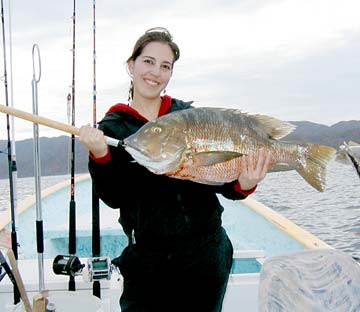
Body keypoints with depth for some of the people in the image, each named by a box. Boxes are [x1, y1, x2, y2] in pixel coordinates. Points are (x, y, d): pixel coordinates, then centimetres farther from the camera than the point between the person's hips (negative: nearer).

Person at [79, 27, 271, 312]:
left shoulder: (190, 115, 0)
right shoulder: (113, 127, 0)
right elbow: (114, 198, -6)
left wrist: (241, 185, -18)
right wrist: (100, 157, -21)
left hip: (205, 251, 1)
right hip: (147, 260, 0)